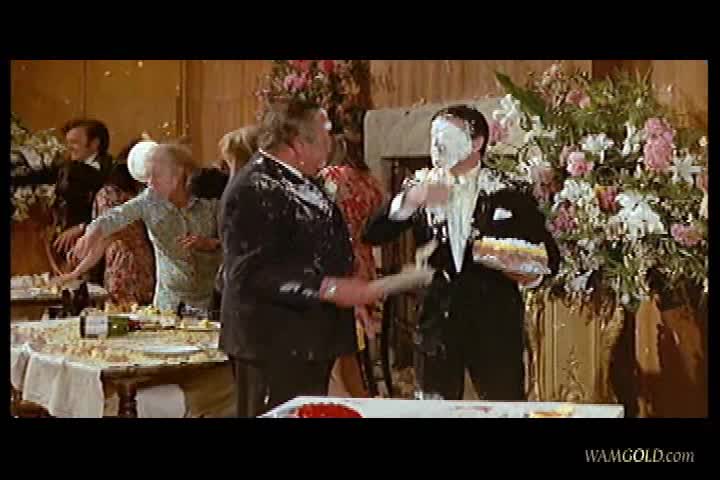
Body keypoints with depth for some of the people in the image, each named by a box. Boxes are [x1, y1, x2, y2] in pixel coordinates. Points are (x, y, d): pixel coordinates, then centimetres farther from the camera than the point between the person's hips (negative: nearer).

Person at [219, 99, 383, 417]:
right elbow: (252, 273, -26)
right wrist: (327, 288, -28)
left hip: (308, 342, 10)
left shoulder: (298, 181, 13)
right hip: (274, 346, -10)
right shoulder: (254, 190, -19)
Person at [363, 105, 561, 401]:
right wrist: (408, 201, -19)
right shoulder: (420, 188, 7)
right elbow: (373, 236, -3)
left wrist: (531, 274, -19)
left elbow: (549, 254, 3)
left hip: (494, 323, -2)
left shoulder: (508, 195, 0)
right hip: (436, 321, 2)